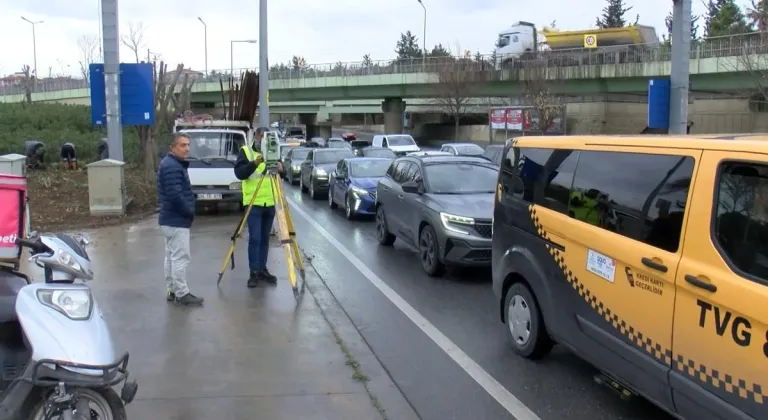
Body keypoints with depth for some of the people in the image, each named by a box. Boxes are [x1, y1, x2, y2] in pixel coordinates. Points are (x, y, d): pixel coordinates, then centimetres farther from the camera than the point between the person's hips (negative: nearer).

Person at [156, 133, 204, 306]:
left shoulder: (173, 164, 15)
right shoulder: (172, 166, -19)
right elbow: (175, 195, -26)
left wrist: (187, 211, 11)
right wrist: (190, 212, -15)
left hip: (170, 219, 11)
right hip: (177, 220, -11)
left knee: (171, 256, 15)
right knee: (180, 257, -6)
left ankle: (173, 291, 22)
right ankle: (182, 294, 0)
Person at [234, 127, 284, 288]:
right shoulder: (245, 151, -2)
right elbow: (239, 173, -14)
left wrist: (280, 170, -12)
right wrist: (255, 163, -28)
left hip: (270, 203, 4)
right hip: (253, 203, -4)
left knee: (265, 238, 10)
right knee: (254, 238, -7)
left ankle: (262, 269, 18)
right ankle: (254, 272, -1)